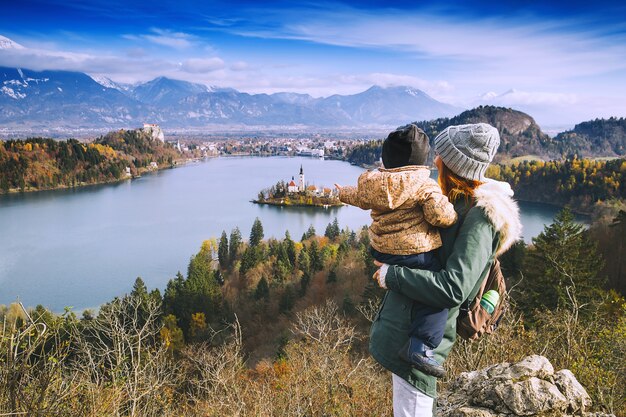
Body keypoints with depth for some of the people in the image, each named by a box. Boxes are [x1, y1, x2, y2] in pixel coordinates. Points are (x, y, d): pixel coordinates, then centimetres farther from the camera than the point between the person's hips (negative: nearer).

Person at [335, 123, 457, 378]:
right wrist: (454, 216, 5)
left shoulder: (372, 182, 5)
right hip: (416, 254, -6)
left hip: (381, 251, 7)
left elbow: (361, 198, 26)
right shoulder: (425, 186, -13)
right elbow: (442, 216, -20)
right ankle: (419, 346, -15)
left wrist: (345, 194, 49)